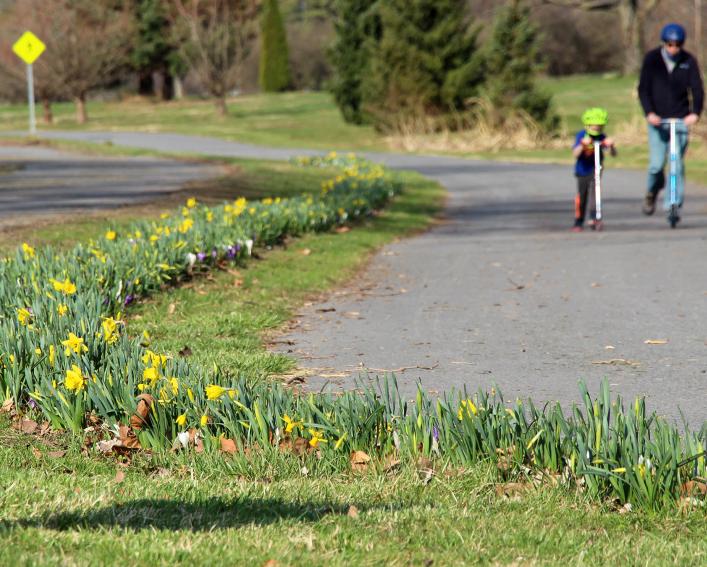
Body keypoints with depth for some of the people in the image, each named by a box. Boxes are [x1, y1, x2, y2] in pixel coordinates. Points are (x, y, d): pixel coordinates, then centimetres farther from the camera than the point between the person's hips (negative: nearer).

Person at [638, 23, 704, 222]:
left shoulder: (689, 61, 0)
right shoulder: (652, 59, -1)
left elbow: (697, 89, -3)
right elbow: (643, 88, -3)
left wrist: (695, 113, -21)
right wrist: (649, 112, -18)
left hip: (681, 120, 0)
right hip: (657, 119, 0)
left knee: (677, 165, -7)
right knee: (656, 164, -6)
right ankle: (652, 192, 24)